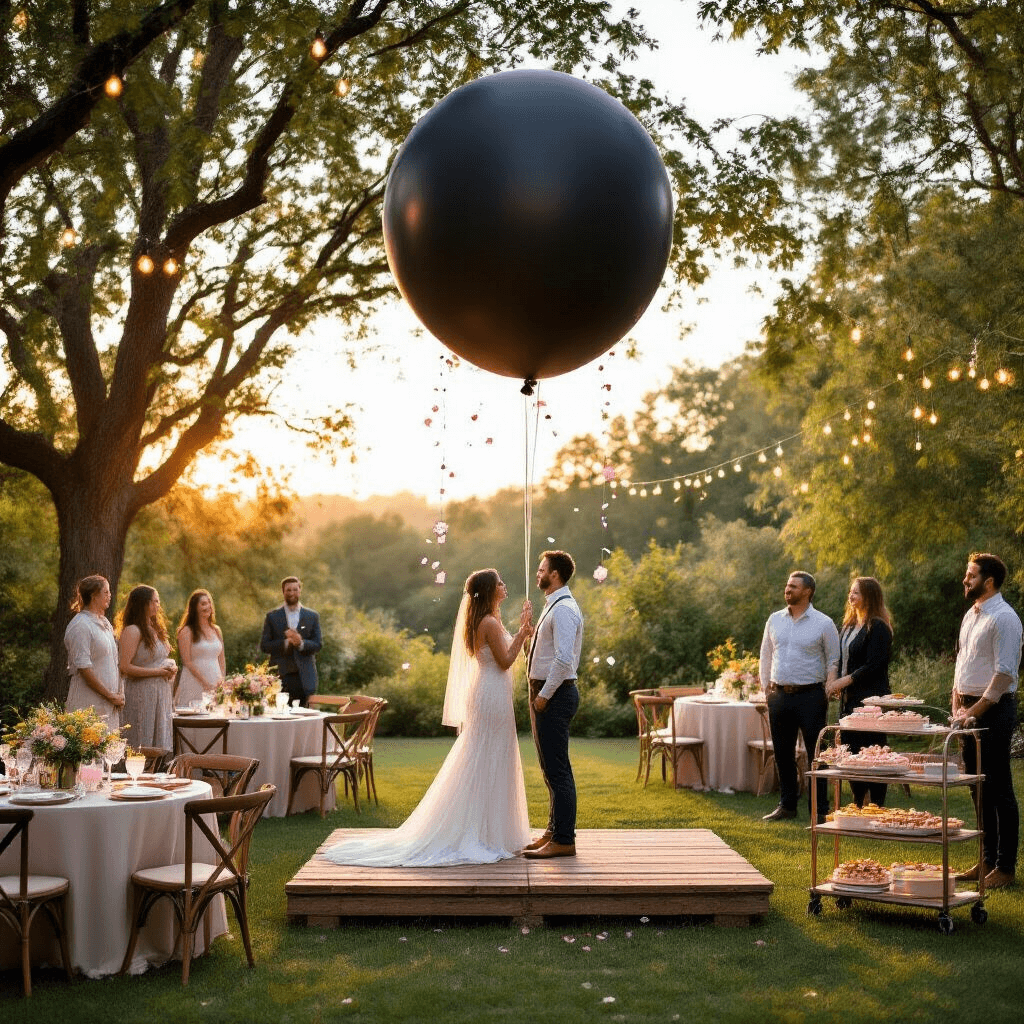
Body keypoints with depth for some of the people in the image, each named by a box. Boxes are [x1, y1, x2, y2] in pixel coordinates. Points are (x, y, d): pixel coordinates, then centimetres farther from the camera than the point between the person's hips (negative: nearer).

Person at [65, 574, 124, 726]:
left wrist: (119, 695, 7)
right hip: (89, 703, -8)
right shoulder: (80, 626, -11)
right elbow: (83, 668, -17)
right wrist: (110, 695, -13)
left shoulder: (105, 623, 17)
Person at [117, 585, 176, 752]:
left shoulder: (155, 629, 15)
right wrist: (157, 672, -17)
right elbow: (125, 667, -20)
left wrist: (171, 668, 5)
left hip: (160, 693, 8)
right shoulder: (132, 631, -12)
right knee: (142, 743, -5)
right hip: (141, 693, -8)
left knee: (160, 745, 9)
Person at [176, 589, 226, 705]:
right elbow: (187, 662, -9)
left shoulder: (216, 630, 15)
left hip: (216, 684, 5)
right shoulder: (187, 631, -3)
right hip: (195, 685, -5)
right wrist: (205, 682, -15)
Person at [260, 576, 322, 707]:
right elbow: (264, 646, 2)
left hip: (304, 677, 1)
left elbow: (318, 645, 5)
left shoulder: (312, 616, 11)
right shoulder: (272, 617, 7)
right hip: (280, 675, -1)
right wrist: (286, 642, -14)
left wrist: (301, 643, -15)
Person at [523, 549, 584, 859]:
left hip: (555, 694, -11)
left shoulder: (564, 609, -17)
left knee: (557, 769, -8)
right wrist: (540, 694, 16)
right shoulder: (553, 606, 16)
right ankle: (555, 831, 25)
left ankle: (563, 841, -4)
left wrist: (544, 695, -20)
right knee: (551, 768, 16)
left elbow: (564, 658, -26)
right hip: (545, 692, 11)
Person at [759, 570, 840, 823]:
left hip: (810, 697, -4)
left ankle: (819, 811, 4)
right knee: (783, 754, 10)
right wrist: (767, 688, 10)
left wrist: (829, 689, -9)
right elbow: (766, 657, 16)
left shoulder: (823, 623, -3)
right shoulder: (775, 620, 9)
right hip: (779, 696, 4)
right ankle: (786, 805, 21)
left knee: (816, 754, -1)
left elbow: (834, 661, 2)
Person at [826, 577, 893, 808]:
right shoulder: (850, 625, 16)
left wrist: (844, 681, -15)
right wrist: (836, 684, 4)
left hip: (870, 700, -9)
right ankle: (858, 806, 18)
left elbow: (873, 666, -16)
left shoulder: (878, 628, -10)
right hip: (849, 700, 9)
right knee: (851, 753, 10)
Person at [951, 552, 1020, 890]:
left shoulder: (1004, 618, -14)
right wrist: (957, 704, 9)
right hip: (970, 710, 9)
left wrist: (977, 710, -16)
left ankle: (1005, 868, 4)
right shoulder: (971, 615, 14)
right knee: (979, 788, 13)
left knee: (999, 790, -3)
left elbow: (1005, 673, -18)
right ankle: (987, 861, 22)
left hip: (993, 710, -9)